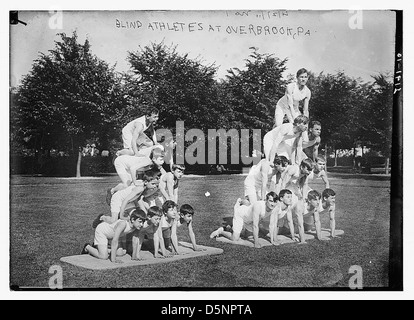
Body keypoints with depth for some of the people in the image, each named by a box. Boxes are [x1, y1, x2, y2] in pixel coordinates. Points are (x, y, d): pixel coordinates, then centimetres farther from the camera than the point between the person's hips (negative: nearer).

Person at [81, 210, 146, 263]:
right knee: (104, 257, -16)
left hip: (110, 232, 8)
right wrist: (113, 259, -37)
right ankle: (87, 247, 10)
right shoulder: (123, 224, -42)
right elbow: (115, 241, -39)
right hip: (101, 230, -8)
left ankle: (99, 247, 26)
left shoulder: (136, 226, -21)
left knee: (121, 253, 9)